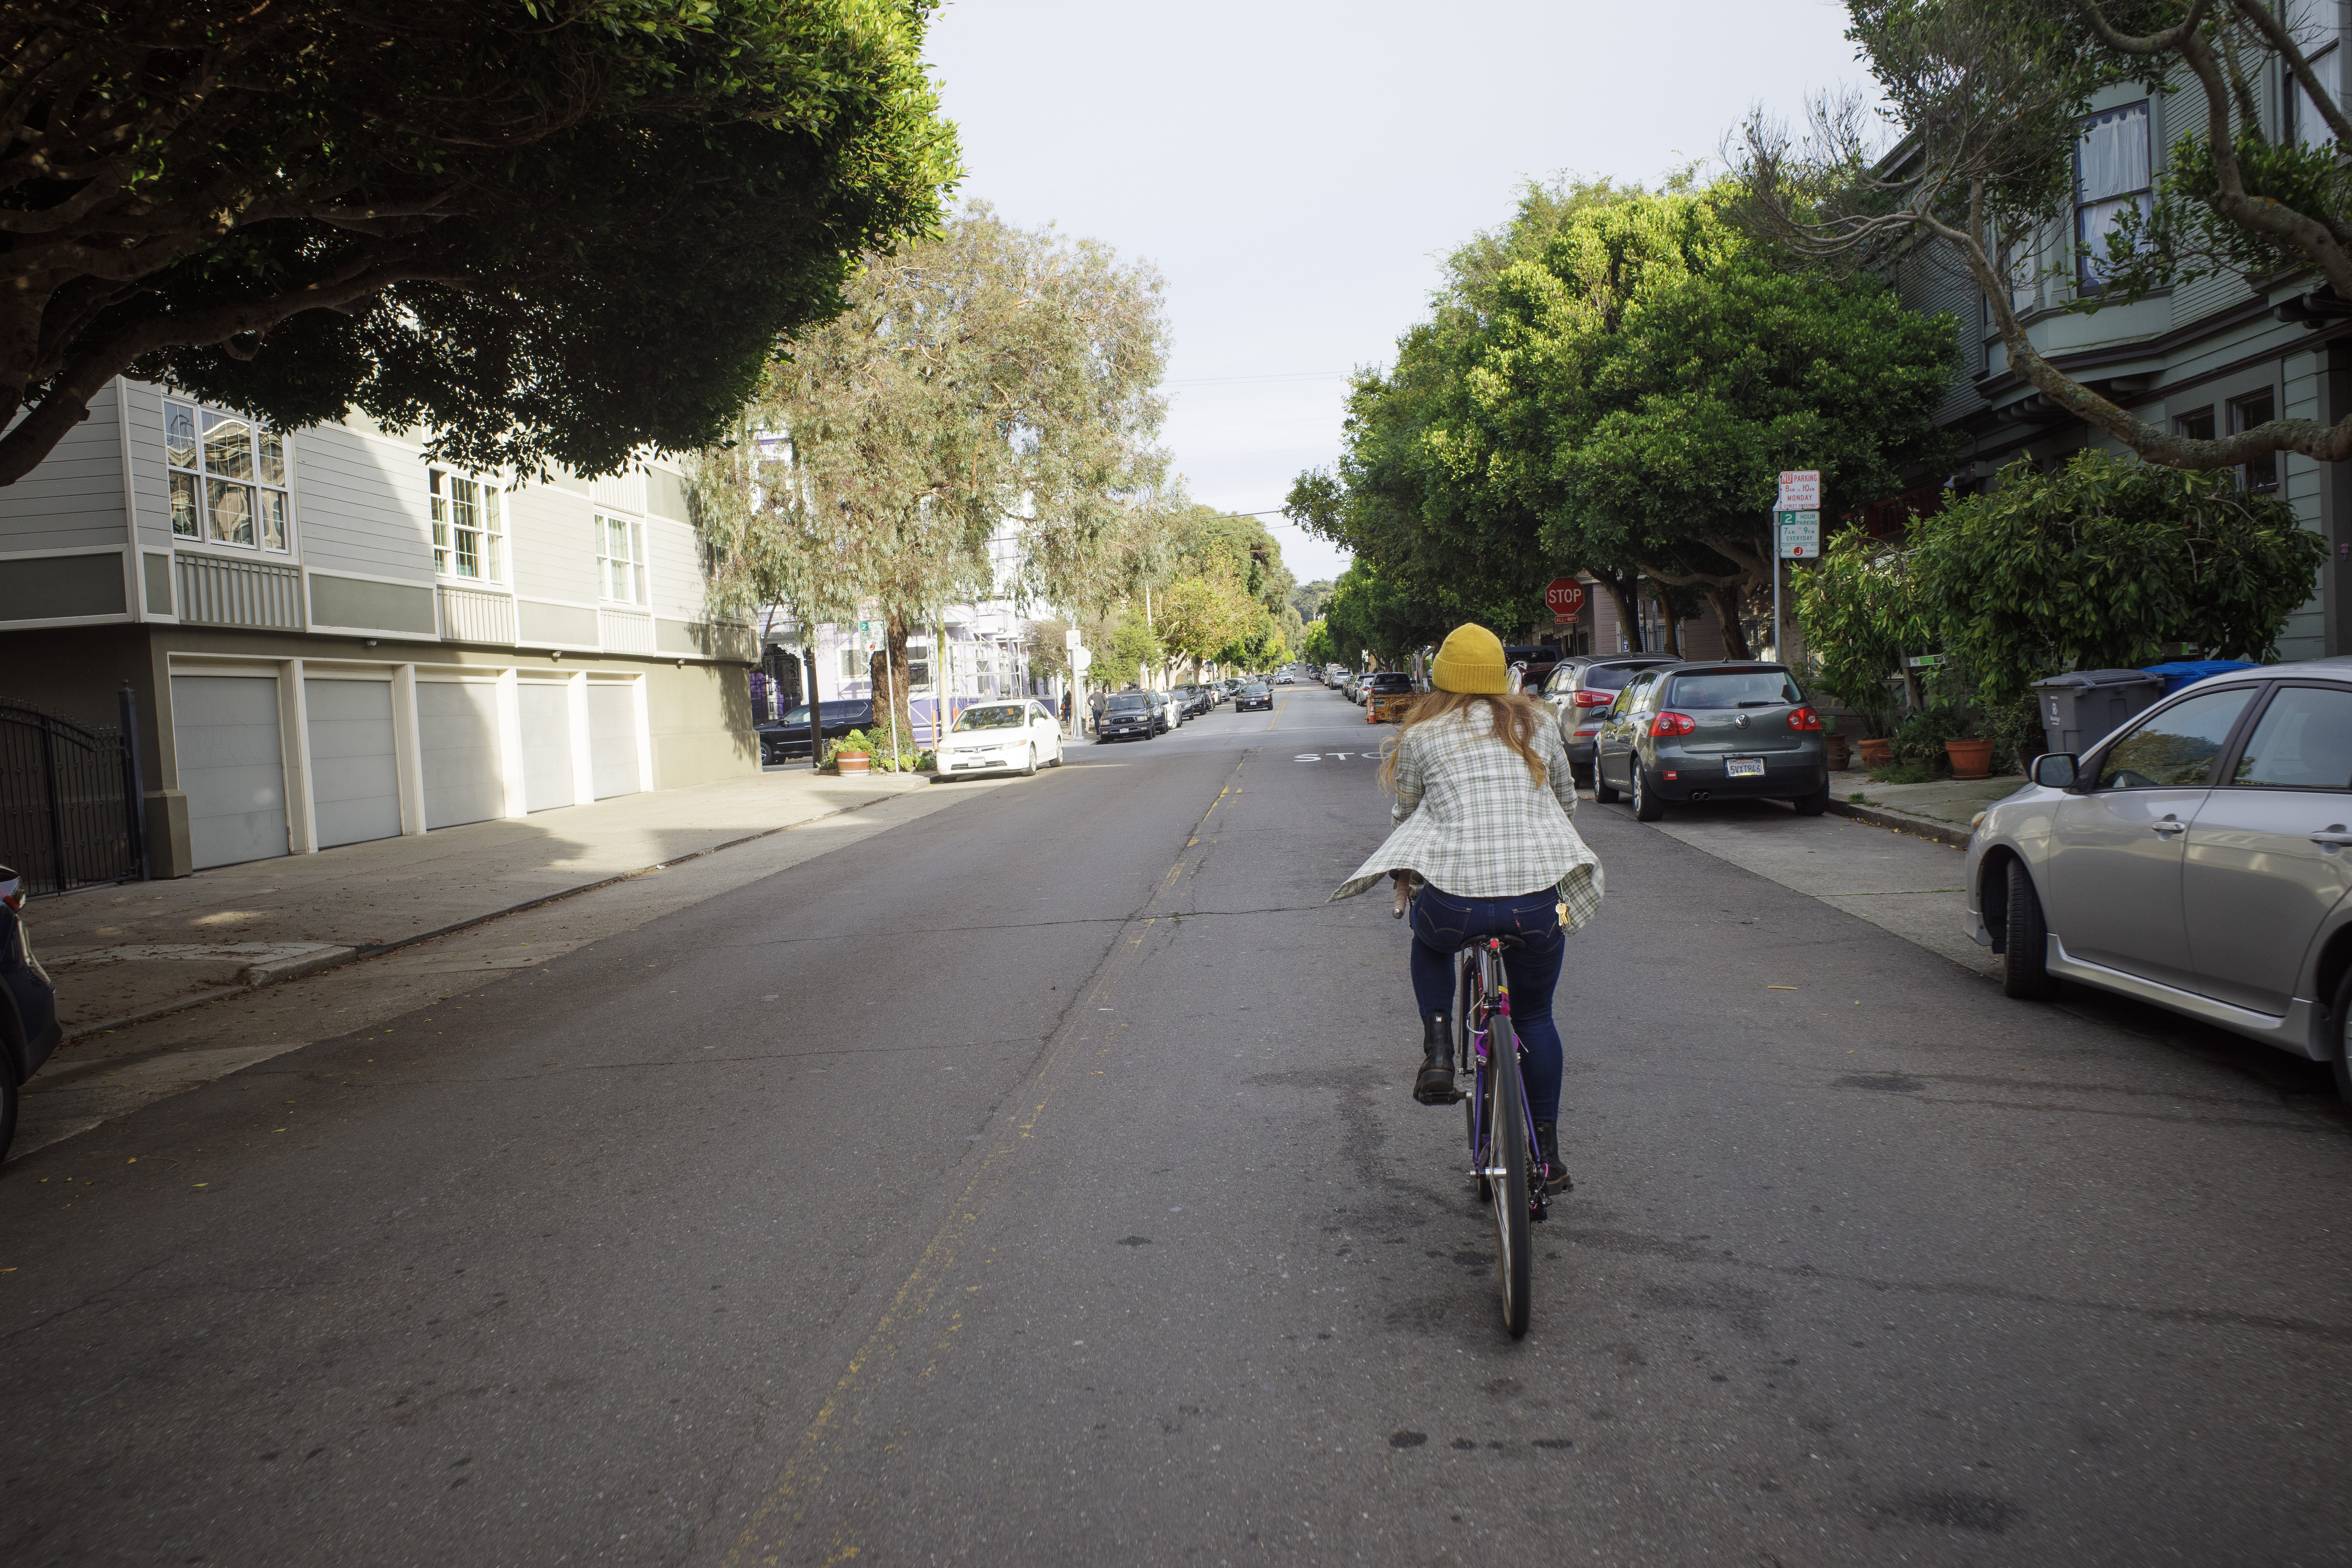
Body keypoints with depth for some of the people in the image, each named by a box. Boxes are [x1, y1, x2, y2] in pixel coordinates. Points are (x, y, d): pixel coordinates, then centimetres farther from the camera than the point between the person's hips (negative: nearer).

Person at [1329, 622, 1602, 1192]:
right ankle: (1547, 1155, 29)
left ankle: (1437, 1048, 14)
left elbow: (1405, 815, 15)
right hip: (1538, 900, 2)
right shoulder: (1537, 722, 12)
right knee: (1534, 1017, 24)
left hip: (1455, 896, -2)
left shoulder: (1421, 734, 6)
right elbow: (1567, 800, 24)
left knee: (1429, 940, 35)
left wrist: (1404, 877, 34)